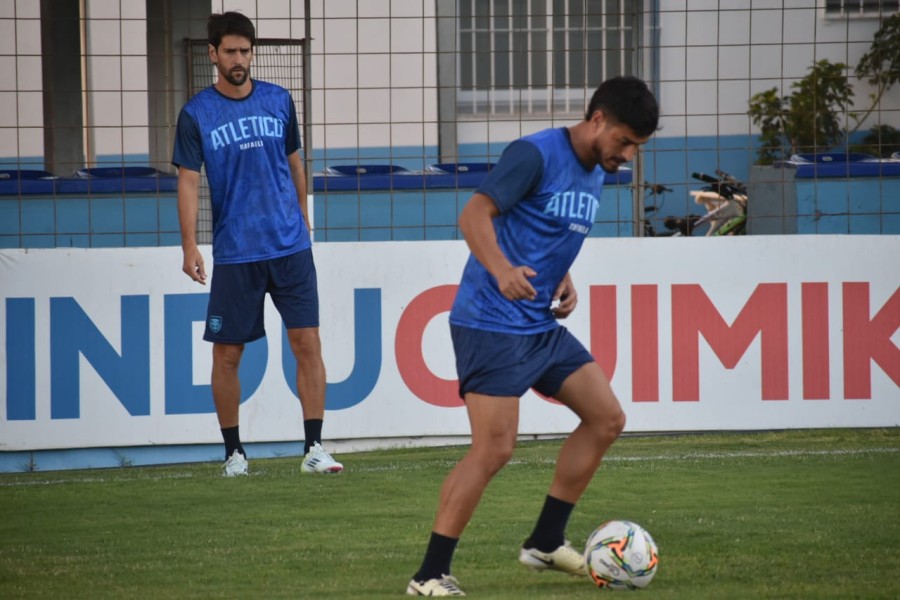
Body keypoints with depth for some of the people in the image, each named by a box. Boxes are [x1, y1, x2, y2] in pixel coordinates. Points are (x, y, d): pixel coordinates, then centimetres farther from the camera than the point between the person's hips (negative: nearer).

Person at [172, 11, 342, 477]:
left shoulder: (278, 101, 6)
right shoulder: (196, 115, -2)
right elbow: (188, 181, -4)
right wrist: (189, 247, -13)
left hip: (290, 246, 2)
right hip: (234, 255, -2)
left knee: (307, 343, -5)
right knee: (226, 353, 2)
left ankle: (313, 448, -3)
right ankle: (234, 452, 14)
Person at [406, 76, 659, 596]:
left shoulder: (596, 174, 13)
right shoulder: (536, 155, -13)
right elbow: (475, 213, -20)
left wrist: (566, 281, 8)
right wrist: (501, 270, -37)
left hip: (542, 325, 9)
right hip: (492, 324, -9)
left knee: (607, 418, 10)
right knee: (494, 449, -15)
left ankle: (545, 543, 18)